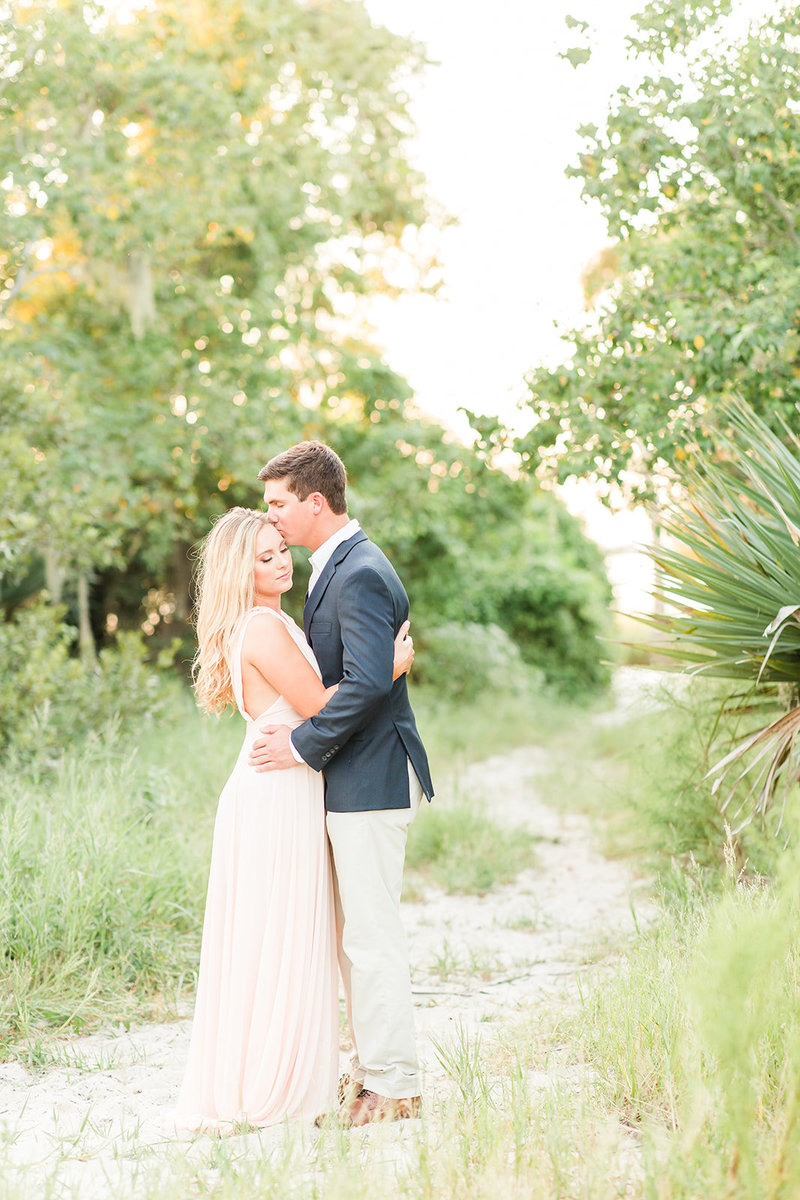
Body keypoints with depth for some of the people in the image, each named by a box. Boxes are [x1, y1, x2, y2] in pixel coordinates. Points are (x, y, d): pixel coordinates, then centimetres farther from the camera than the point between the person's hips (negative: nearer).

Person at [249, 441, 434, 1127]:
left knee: (372, 936, -4)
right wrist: (297, 730, 9)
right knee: (352, 935, 15)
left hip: (371, 781, -11)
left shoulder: (360, 574, -17)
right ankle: (370, 1071, 25)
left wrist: (304, 744, -19)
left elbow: (369, 680, -26)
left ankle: (393, 1088, 4)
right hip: (356, 781, 11)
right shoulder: (341, 565, 16)